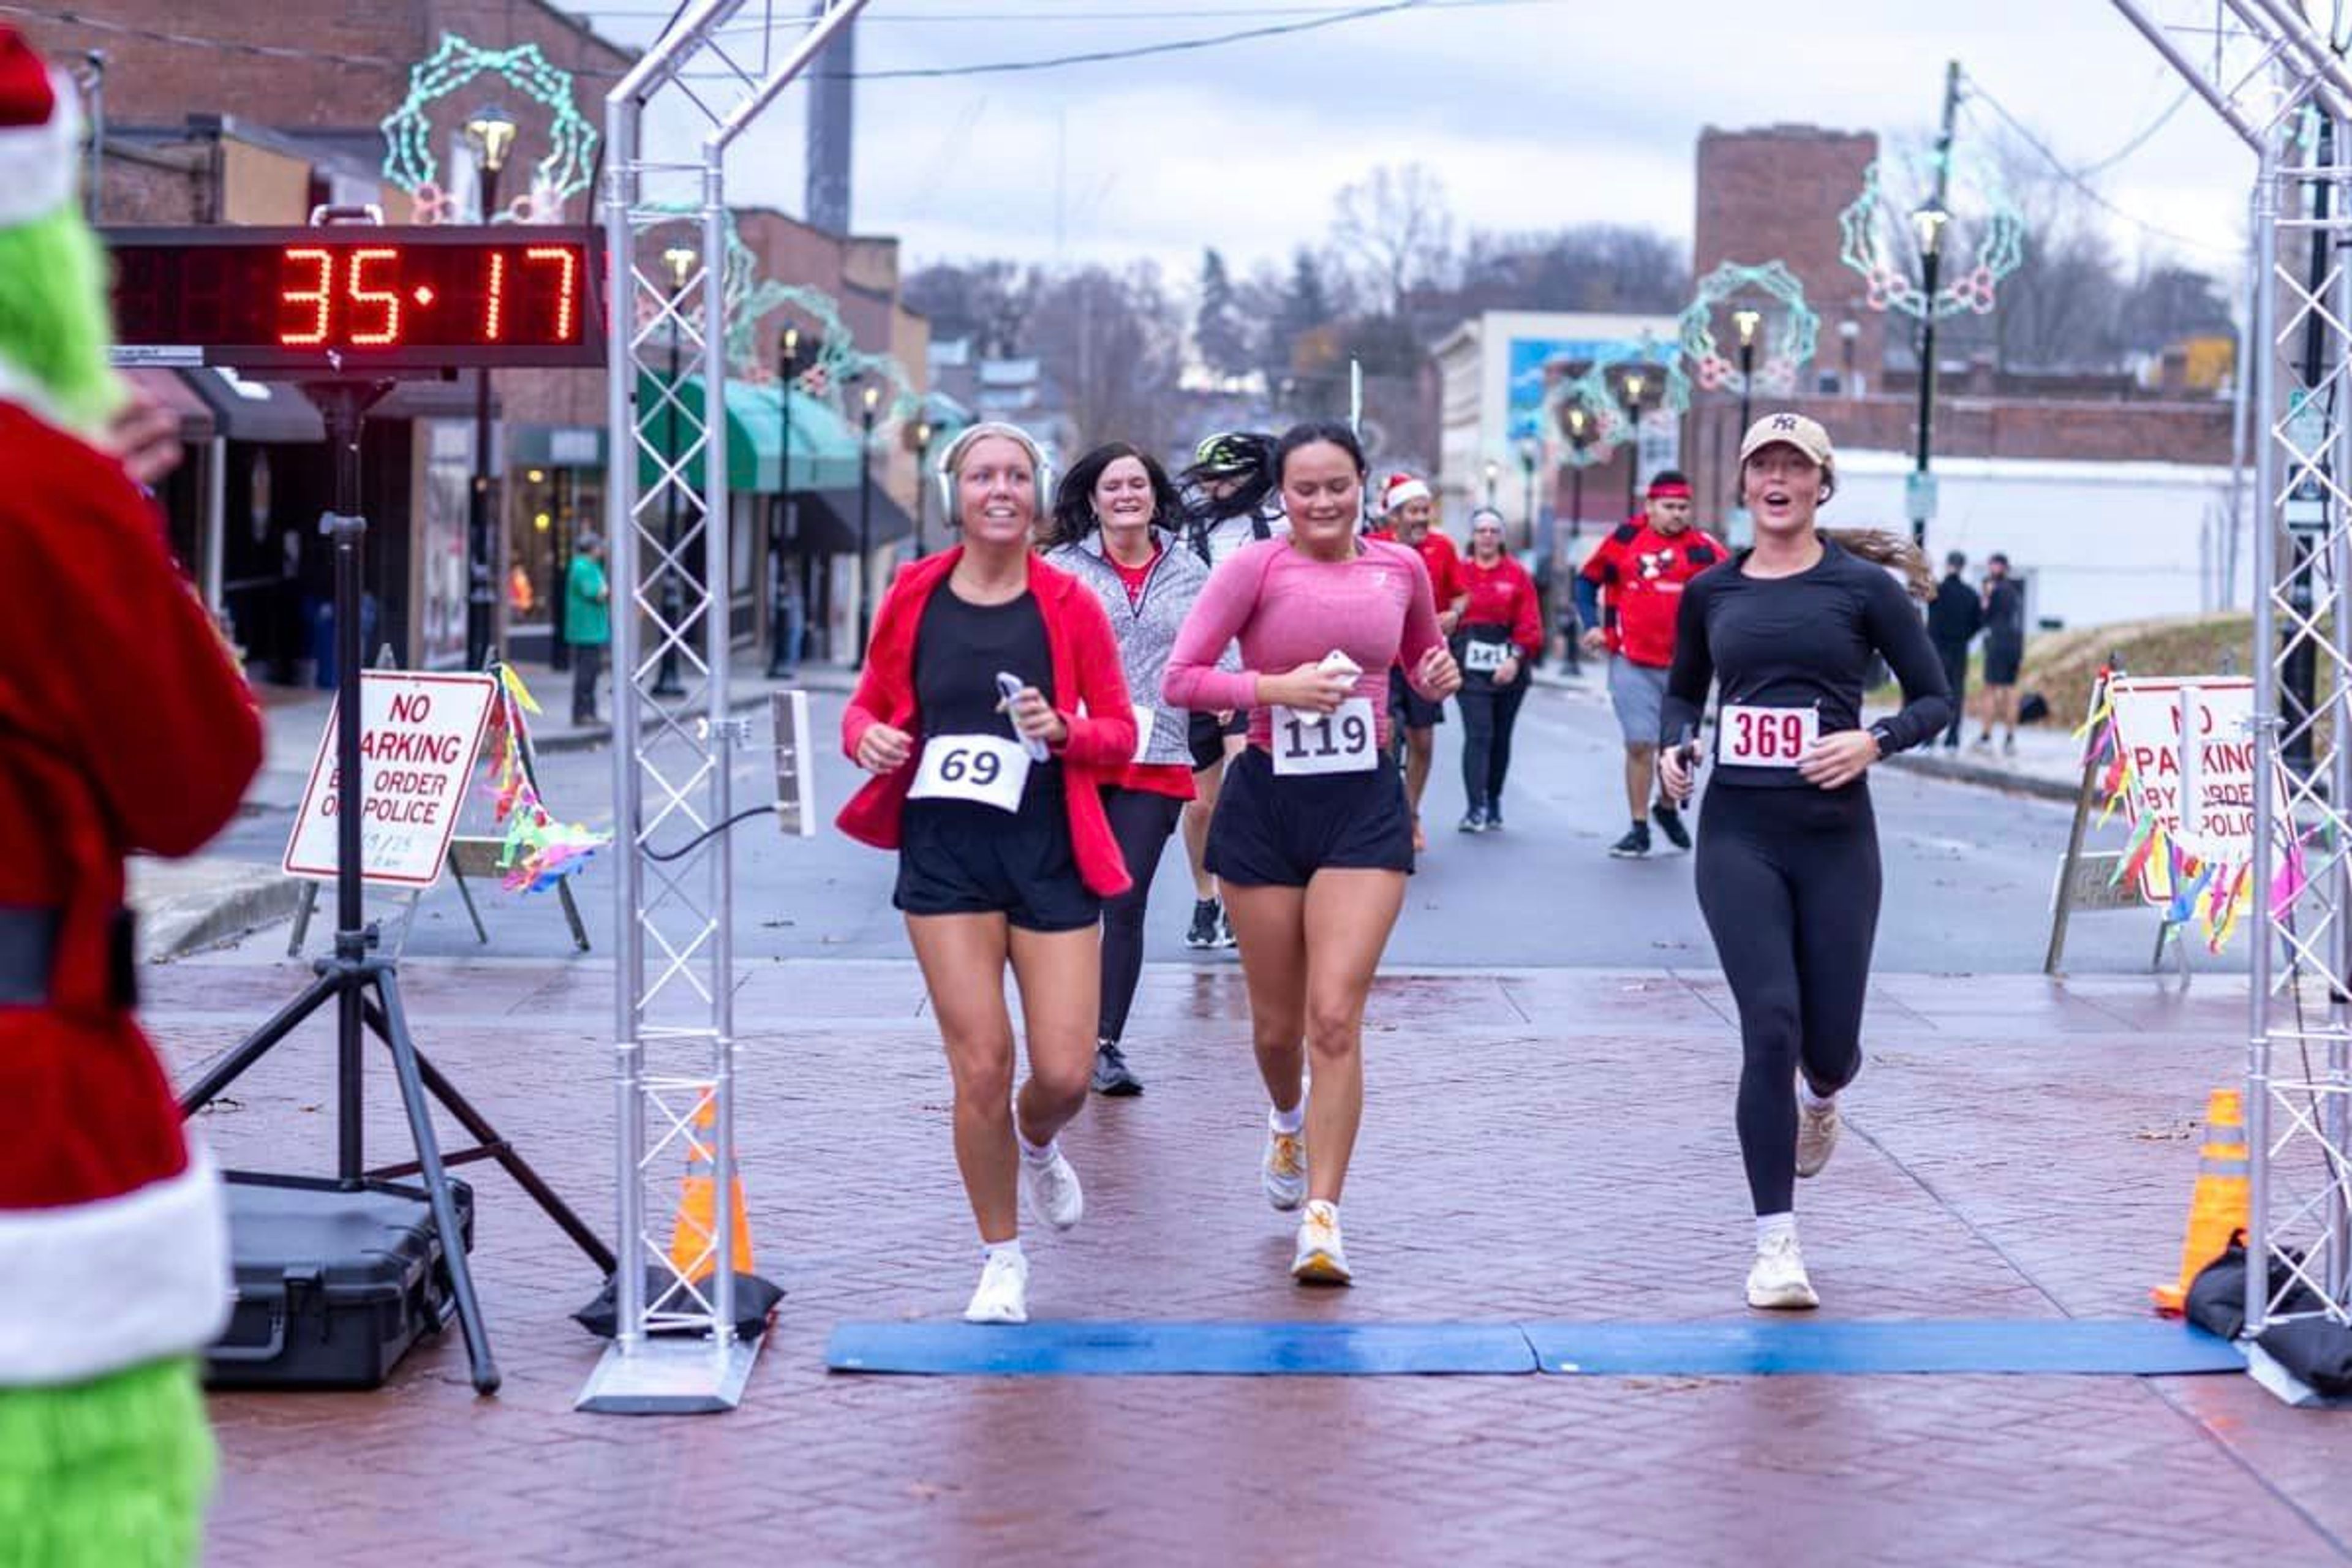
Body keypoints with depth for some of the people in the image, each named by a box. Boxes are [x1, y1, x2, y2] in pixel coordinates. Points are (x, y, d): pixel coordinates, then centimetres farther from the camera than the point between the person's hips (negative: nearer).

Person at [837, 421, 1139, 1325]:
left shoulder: (1068, 603, 0)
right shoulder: (914, 596, 3)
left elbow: (1120, 735, 4)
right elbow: (868, 704, 13)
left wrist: (1065, 731, -16)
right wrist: (869, 737, -9)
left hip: (1050, 854, 0)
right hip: (945, 854, 0)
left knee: (1066, 1071, -3)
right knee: (981, 1065, -4)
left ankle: (1036, 1147, 37)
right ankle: (1001, 1259, 15)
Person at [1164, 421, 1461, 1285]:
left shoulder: (1400, 567, 4)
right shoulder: (1256, 567, -6)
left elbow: (1421, 662, 23)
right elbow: (1181, 678, -8)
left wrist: (1439, 676, 0)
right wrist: (1275, 686, -21)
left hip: (1365, 802, 1)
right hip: (1267, 801, 0)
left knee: (1335, 1014, -12)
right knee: (1276, 1020, 12)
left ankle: (1322, 1219, -8)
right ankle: (1288, 1121, 47)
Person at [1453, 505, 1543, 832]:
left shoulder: (1518, 575, 6)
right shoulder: (1460, 572, 4)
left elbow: (1531, 625, 1)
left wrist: (1516, 657, -11)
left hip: (1510, 667, 2)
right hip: (1470, 666, -2)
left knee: (1501, 737, 11)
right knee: (1478, 734, -12)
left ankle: (1494, 803, 25)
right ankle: (1476, 808, -16)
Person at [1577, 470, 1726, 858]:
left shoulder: (1703, 550, -1)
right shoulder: (1625, 539, 1)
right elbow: (1588, 581, 12)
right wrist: (1592, 625, 2)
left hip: (1683, 664, 1)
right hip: (1631, 662, -1)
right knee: (1640, 744, -2)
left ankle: (1667, 808, 36)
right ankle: (1640, 829, 8)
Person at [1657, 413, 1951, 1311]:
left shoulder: (1862, 587, 1)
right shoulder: (1711, 593, 8)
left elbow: (1935, 701, 3)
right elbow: (1683, 692, 23)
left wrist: (1874, 741, -15)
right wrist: (1674, 747, 3)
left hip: (1835, 834, 0)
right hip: (1738, 832, 1)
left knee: (1829, 1044, 3)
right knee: (1770, 1026, -12)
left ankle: (1819, 1099, 45)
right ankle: (1776, 1245, -5)